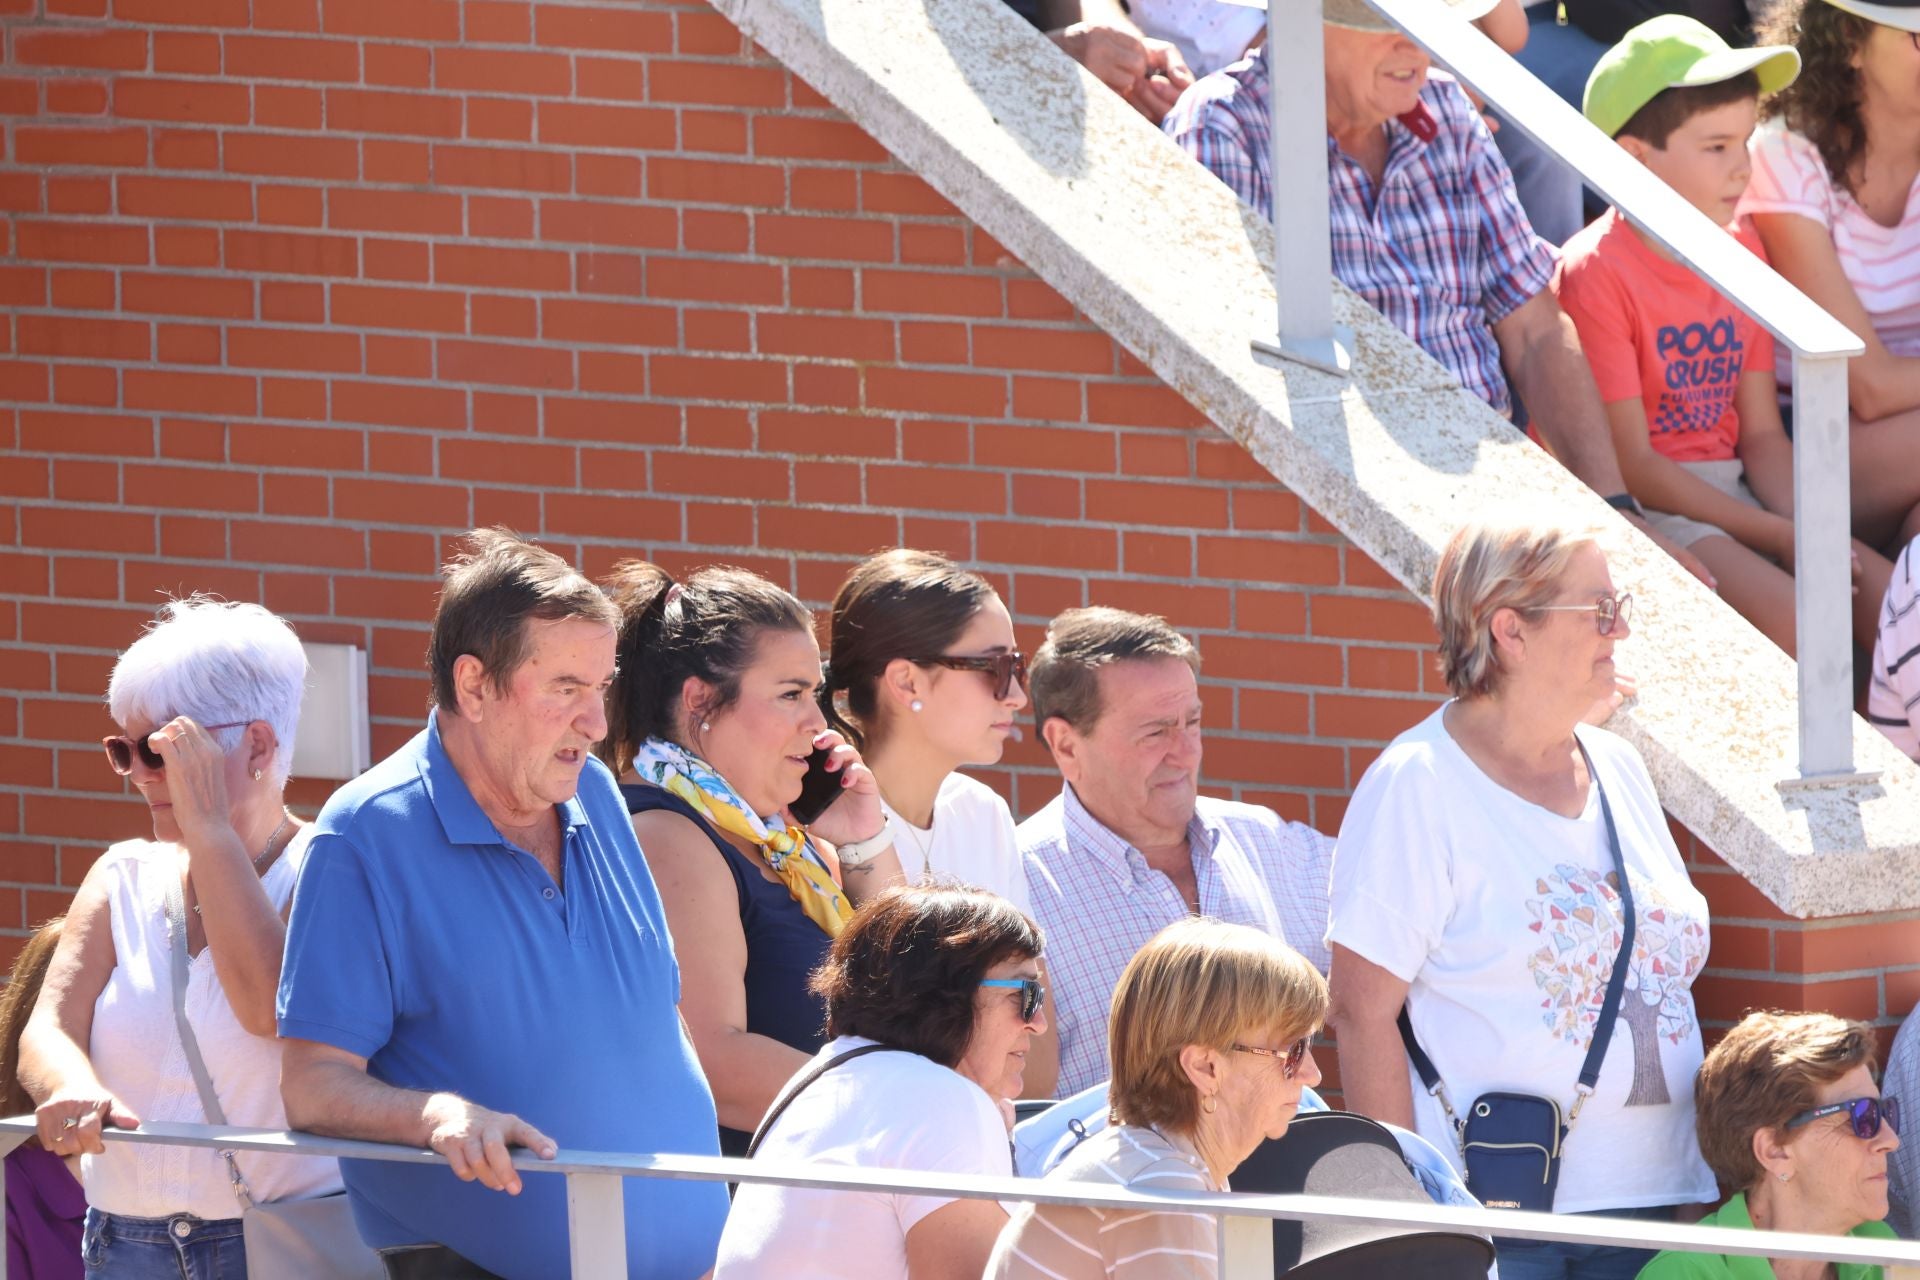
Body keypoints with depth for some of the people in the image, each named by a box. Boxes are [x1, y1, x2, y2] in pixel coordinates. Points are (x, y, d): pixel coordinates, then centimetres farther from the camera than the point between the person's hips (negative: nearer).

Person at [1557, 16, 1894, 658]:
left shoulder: (1743, 252, 10)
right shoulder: (1595, 273, -14)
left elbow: (1761, 434, 10)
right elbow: (1630, 464, -16)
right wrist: (1778, 535, -18)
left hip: (1727, 491, 7)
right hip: (1633, 507, -7)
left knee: (1889, 598, -13)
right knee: (1792, 614, -29)